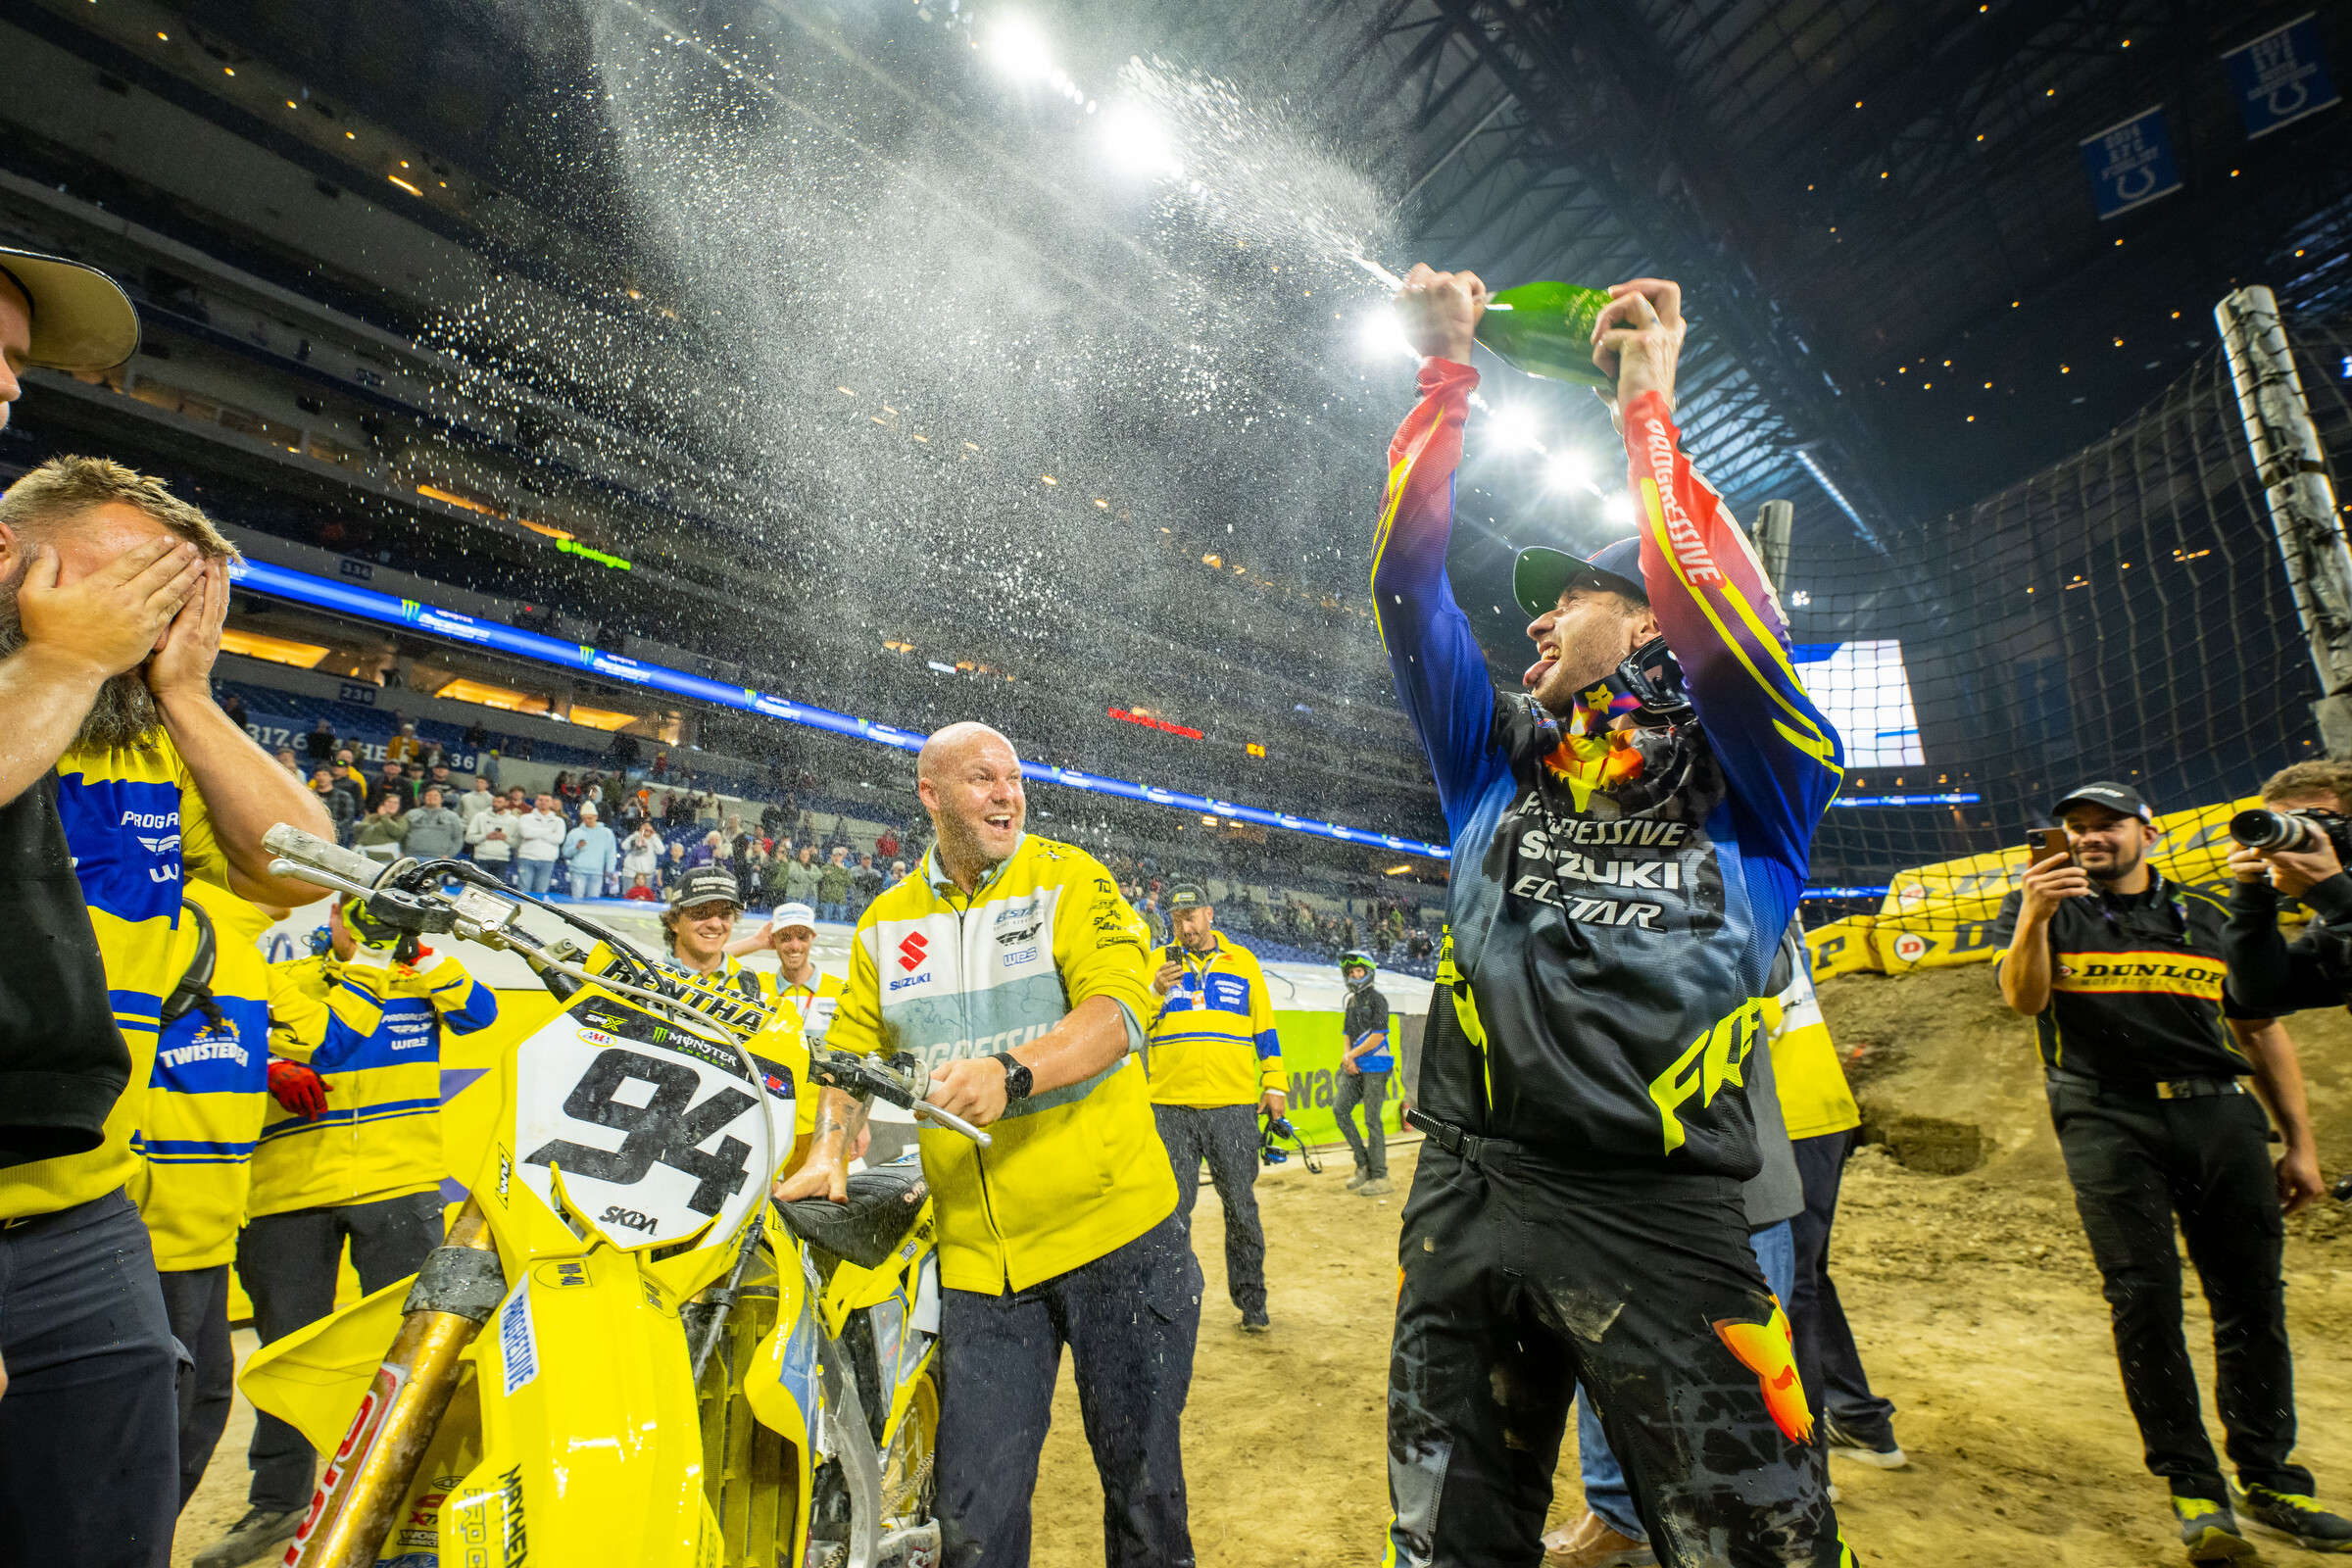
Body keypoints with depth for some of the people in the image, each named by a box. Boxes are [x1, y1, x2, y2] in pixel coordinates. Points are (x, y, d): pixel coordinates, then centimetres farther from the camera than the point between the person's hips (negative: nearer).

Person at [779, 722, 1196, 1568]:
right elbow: (853, 1050, 12)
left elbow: (1119, 1009, -17)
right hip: (979, 1259, 3)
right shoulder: (884, 924, 8)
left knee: (1141, 1474, 14)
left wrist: (1012, 1073, -31)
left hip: (1115, 1233, -2)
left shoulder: (1070, 880, -4)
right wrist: (827, 1152, -5)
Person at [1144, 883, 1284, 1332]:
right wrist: (1155, 990, -16)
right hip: (1171, 1105, 0)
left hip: (1233, 1106, 0)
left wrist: (1275, 1084, 7)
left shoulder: (1242, 962, 11)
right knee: (1173, 1208, 6)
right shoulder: (1158, 962, 8)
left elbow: (1264, 1026, 13)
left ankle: (1251, 1300, 20)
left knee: (1241, 1206, 6)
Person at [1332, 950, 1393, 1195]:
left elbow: (1378, 1036, -13)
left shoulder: (1376, 998, -6)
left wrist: (1352, 1055, -9)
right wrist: (1346, 1057, 0)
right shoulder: (1351, 999, 17)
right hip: (1355, 1066, 7)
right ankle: (1363, 1164, 8)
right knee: (1340, 1108, -3)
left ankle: (1380, 1177, 2)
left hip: (1375, 1066, -7)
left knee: (1372, 1120, -6)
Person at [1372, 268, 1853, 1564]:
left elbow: (1728, 631, -18)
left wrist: (1647, 408, -9)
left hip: (1657, 1225, -3)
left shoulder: (1754, 788, 2)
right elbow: (1408, 582, 5)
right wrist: (1444, 375, 6)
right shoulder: (1496, 768, 11)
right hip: (1464, 1207, 4)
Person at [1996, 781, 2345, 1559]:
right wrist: (2034, 920, -29)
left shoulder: (2209, 916, 18)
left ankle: (2267, 1479, 21)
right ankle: (2194, 1487, 6)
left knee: (2252, 1298, 6)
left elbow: (2261, 1031, 18)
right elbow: (2023, 998, -11)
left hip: (2223, 1116, 4)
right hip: (2110, 1125, -3)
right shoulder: (2043, 908, 7)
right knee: (2145, 1300, -4)